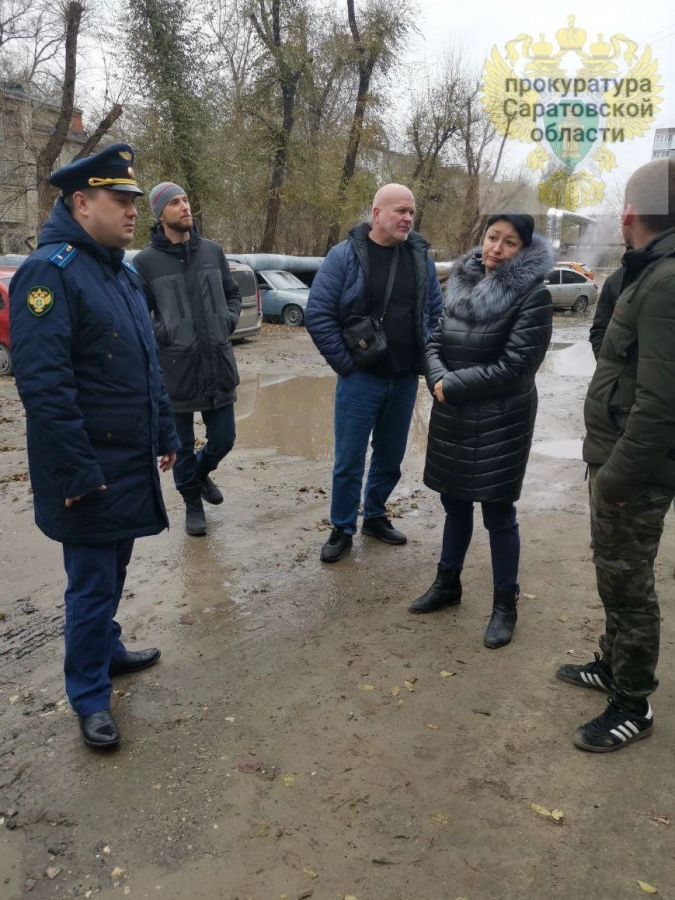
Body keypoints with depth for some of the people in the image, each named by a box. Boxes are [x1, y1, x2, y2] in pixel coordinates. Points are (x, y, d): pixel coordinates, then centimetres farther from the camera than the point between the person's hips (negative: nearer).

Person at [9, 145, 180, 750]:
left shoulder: (121, 271, 13)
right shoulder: (51, 270, -16)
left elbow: (148, 363, 18)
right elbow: (43, 382, -23)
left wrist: (165, 434, 16)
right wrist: (76, 471, -22)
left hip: (131, 462, 8)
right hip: (90, 468, -8)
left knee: (112, 571, 22)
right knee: (93, 584, 4)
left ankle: (108, 649, 42)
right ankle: (90, 695, 22)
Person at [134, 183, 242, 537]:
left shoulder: (213, 250, 7)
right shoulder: (146, 261, -5)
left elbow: (233, 294, 19)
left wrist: (229, 319, 3)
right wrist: (164, 335, -14)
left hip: (218, 364, 3)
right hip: (175, 368, -3)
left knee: (223, 438, 11)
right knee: (182, 446, 9)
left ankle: (201, 473, 42)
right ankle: (193, 502, 30)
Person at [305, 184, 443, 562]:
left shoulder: (421, 257, 4)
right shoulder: (345, 256, -8)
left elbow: (436, 312, 12)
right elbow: (318, 314, -9)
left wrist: (425, 358, 3)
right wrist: (345, 364, -11)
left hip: (405, 380, 4)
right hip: (361, 378, -4)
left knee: (391, 458, 15)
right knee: (349, 460, 3)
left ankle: (375, 516, 35)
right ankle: (343, 530, 20)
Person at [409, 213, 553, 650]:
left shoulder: (533, 295, -11)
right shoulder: (463, 283, 7)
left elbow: (513, 367, -17)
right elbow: (435, 342, 7)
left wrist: (452, 384, -15)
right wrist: (438, 380, -14)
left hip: (500, 421, -6)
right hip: (452, 417, 6)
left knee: (498, 512, 4)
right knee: (455, 501, 18)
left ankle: (506, 603, 22)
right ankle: (448, 583, 36)